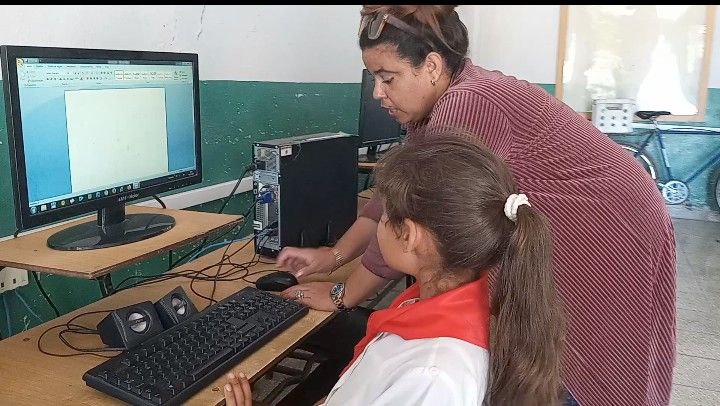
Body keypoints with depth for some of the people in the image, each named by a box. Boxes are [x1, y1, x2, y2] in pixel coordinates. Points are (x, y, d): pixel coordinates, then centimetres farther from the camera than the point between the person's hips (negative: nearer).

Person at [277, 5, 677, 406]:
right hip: (551, 243, 8)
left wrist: (342, 295, -17)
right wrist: (336, 254, 0)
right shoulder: (435, 106, -1)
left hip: (608, 243, -8)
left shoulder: (466, 105, -31)